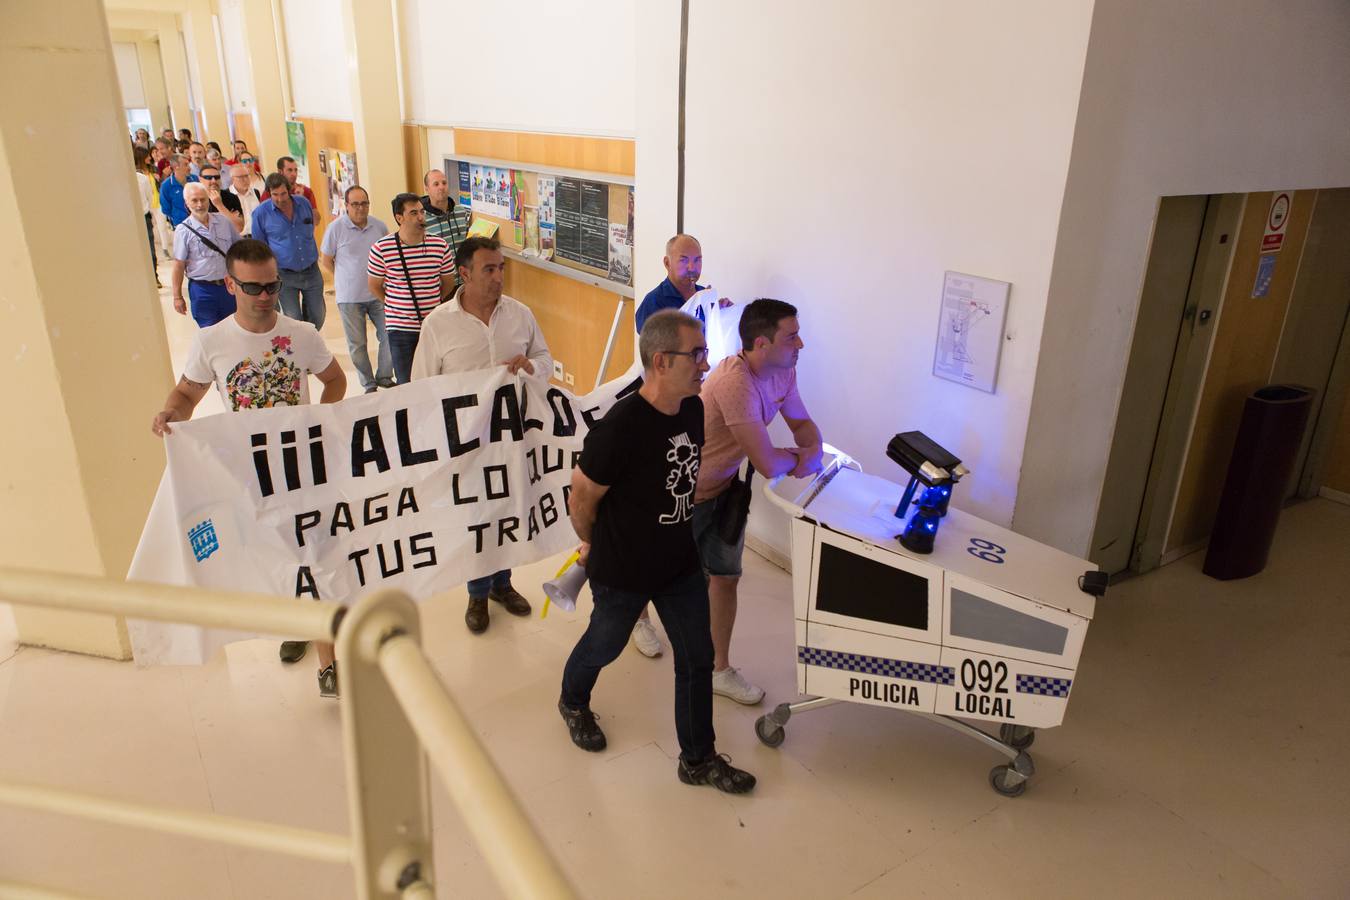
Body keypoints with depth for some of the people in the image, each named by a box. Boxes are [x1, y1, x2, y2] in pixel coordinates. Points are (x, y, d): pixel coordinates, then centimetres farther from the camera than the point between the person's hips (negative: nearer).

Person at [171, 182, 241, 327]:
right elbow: (179, 265, -8)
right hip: (203, 290, -3)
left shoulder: (223, 221, 0)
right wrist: (177, 297, -7)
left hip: (229, 286, 3)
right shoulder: (183, 230, -10)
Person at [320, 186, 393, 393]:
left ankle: (384, 377, 22)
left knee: (389, 336, 3)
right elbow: (325, 260, 2)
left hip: (378, 294, 3)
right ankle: (369, 385, 19)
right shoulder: (336, 228, -8)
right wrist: (347, 279, 8)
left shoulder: (379, 226, 1)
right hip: (349, 297, -2)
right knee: (357, 344, 6)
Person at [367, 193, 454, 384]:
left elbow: (448, 282, 11)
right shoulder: (381, 249, -9)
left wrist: (428, 302, 11)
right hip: (400, 327, -2)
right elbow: (375, 286, 4)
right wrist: (395, 305, 8)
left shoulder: (440, 246, -2)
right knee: (406, 385, 5)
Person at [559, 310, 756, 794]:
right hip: (623, 572, -5)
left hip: (682, 564, 6)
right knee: (605, 645, 21)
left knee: (697, 658, 12)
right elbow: (583, 496, -18)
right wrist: (593, 545, -1)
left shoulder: (694, 409, -8)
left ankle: (698, 758, 31)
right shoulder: (619, 428, -31)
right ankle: (573, 702, 54)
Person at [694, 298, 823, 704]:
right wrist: (798, 456, -15)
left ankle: (720, 669, 26)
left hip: (725, 486, 8)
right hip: (686, 491, -7)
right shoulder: (736, 382, -37)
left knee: (725, 576, 12)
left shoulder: (783, 371, -9)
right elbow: (767, 464, -37)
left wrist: (813, 452, -17)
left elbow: (802, 423, 6)